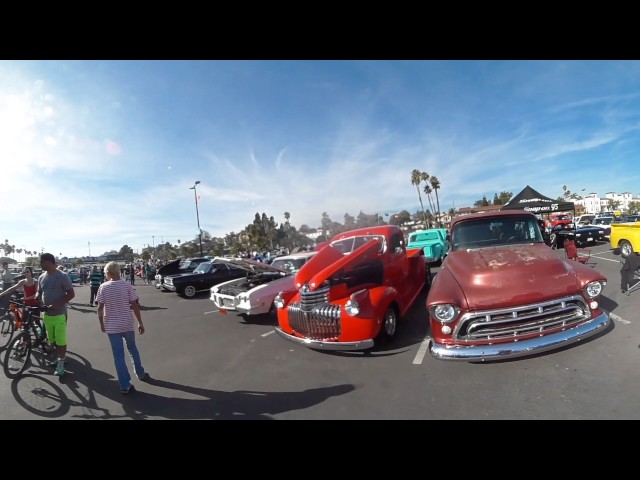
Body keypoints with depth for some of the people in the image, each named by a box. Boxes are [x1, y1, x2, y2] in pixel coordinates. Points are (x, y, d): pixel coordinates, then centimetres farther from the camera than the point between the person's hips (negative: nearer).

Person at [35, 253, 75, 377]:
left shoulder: (62, 276, -13)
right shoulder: (41, 277, 7)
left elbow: (71, 294, -13)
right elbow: (39, 291, 19)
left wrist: (57, 304, -24)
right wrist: (37, 297, -5)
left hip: (59, 314, -7)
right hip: (47, 314, 7)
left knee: (61, 340, -1)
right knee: (53, 339, 17)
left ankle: (61, 362, 11)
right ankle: (61, 356, 34)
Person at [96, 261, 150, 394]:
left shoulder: (103, 287, -6)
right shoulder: (127, 285, -8)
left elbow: (100, 308, -4)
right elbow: (135, 305, -9)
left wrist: (102, 324, 10)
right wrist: (140, 323, -1)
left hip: (111, 326, 0)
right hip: (128, 324, 0)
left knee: (118, 355, 7)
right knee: (132, 349, 22)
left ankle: (125, 386, 10)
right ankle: (141, 374, 34)